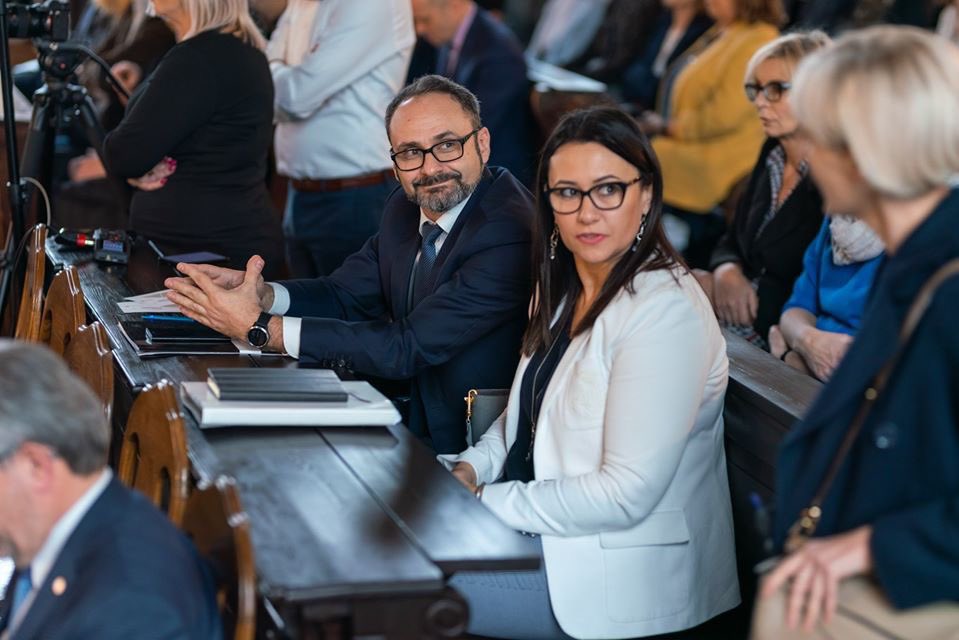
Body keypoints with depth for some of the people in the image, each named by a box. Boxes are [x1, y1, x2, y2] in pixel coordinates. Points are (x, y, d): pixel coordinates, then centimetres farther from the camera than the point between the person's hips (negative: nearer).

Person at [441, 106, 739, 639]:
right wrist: (471, 469, 1)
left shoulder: (664, 311, -21)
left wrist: (487, 503, -18)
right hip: (543, 531, 9)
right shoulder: (564, 290, 9)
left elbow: (626, 494, -24)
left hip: (623, 573, -9)